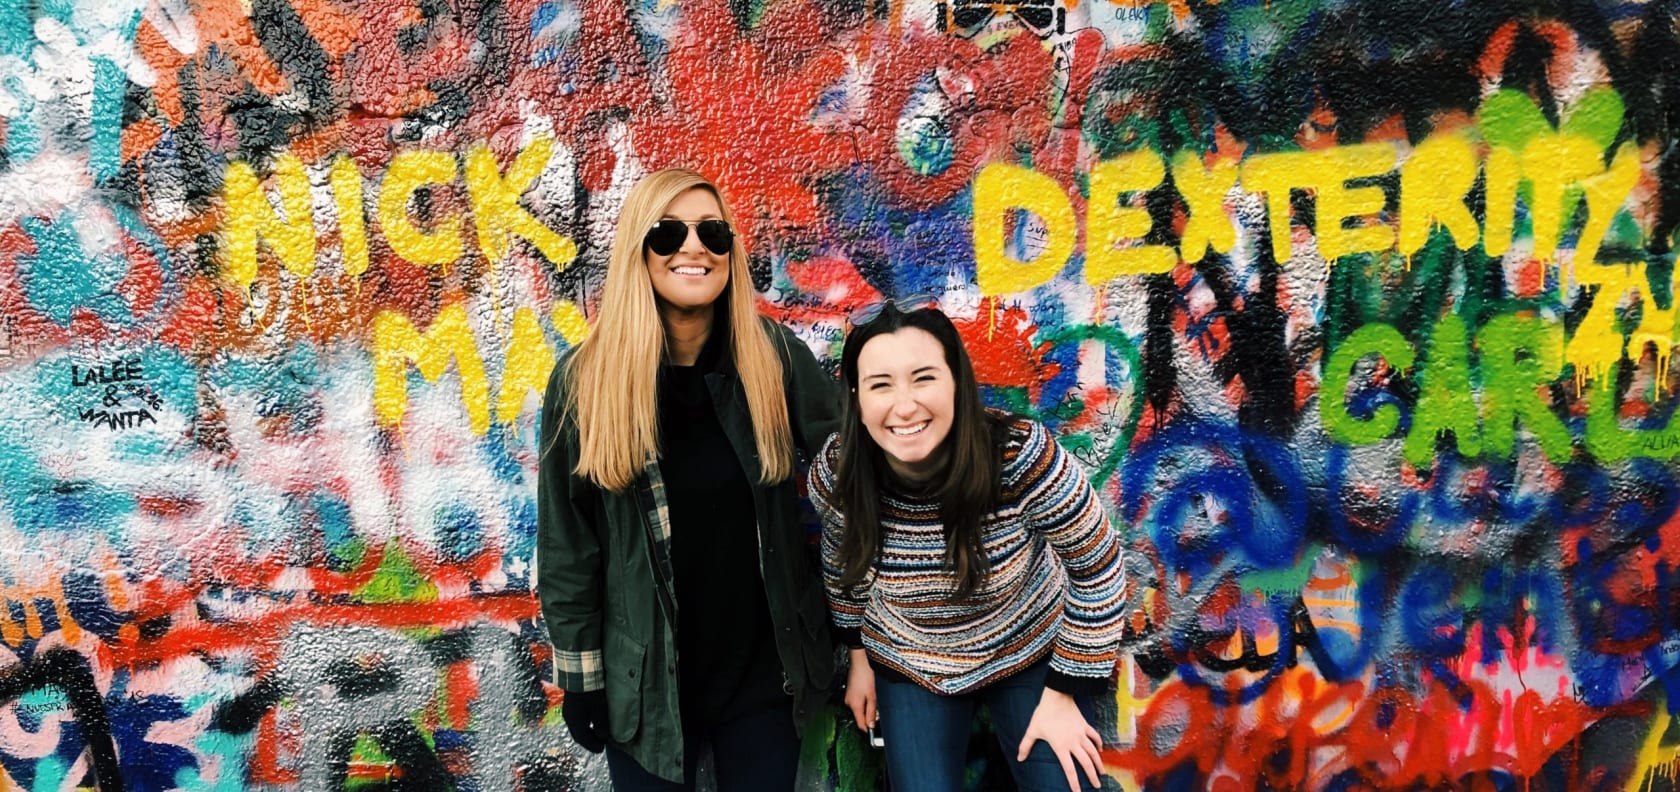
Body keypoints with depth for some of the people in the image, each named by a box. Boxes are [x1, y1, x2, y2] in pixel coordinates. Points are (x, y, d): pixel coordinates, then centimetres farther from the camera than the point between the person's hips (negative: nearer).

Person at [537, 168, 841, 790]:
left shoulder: (775, 356, -6)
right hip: (644, 674, -1)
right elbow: (567, 543, -4)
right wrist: (580, 673, -2)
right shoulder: (583, 380, -10)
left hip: (765, 665, 1)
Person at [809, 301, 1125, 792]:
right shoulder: (835, 473, -23)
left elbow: (1096, 568, -17)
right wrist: (859, 657, 10)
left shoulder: (1020, 455, -32)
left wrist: (1064, 694, -12)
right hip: (908, 669, 2)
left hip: (1031, 655, -1)